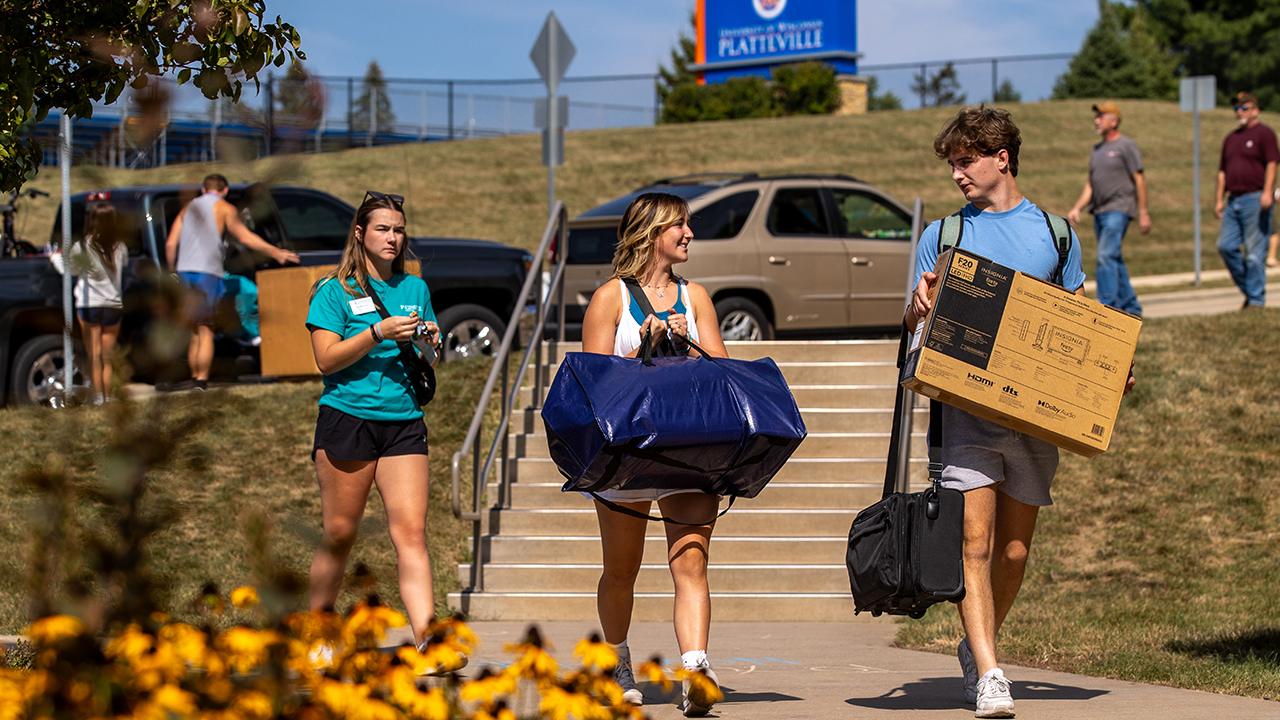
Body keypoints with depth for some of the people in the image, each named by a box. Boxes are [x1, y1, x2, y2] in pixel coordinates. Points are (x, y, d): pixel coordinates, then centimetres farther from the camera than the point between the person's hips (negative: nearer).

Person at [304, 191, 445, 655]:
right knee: (340, 533, 3)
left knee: (411, 530, -10)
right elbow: (328, 358, -8)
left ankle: (426, 637, -19)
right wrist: (380, 332, -18)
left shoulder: (415, 288, 15)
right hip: (347, 419, -3)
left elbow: (431, 362, 22)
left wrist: (430, 340, -1)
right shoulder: (335, 291, 2)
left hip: (403, 422, 3)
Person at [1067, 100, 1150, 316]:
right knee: (1114, 259, 11)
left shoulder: (1126, 146, -3)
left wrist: (1143, 213, -10)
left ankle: (1108, 305, -20)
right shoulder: (1097, 150, 19)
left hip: (1118, 209, -8)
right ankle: (1130, 305, 19)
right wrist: (1077, 208, 10)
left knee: (1106, 256, -18)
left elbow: (1139, 180, -6)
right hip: (1099, 210, 8)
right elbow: (1090, 183, 22)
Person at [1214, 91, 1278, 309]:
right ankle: (1248, 289, 13)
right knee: (1226, 246, 0)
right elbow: (1223, 171, 23)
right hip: (1233, 201, 7)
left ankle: (1256, 298, -2)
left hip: (1255, 199, -7)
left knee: (1255, 251, -7)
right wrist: (1219, 199, 16)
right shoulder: (1231, 138, 21)